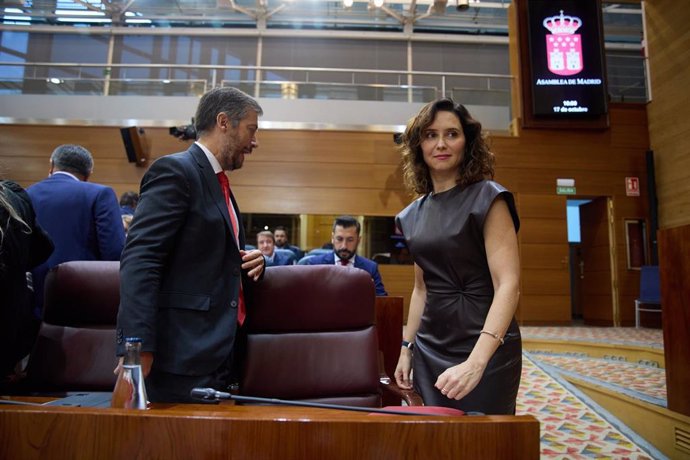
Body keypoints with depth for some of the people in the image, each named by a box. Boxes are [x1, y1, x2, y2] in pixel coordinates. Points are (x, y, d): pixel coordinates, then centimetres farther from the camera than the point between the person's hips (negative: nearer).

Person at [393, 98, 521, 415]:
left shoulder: (488, 198, -10)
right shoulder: (414, 213, 8)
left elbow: (508, 284, -19)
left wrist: (476, 362, -30)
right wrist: (407, 348, 12)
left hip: (484, 349, -5)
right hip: (430, 349, 5)